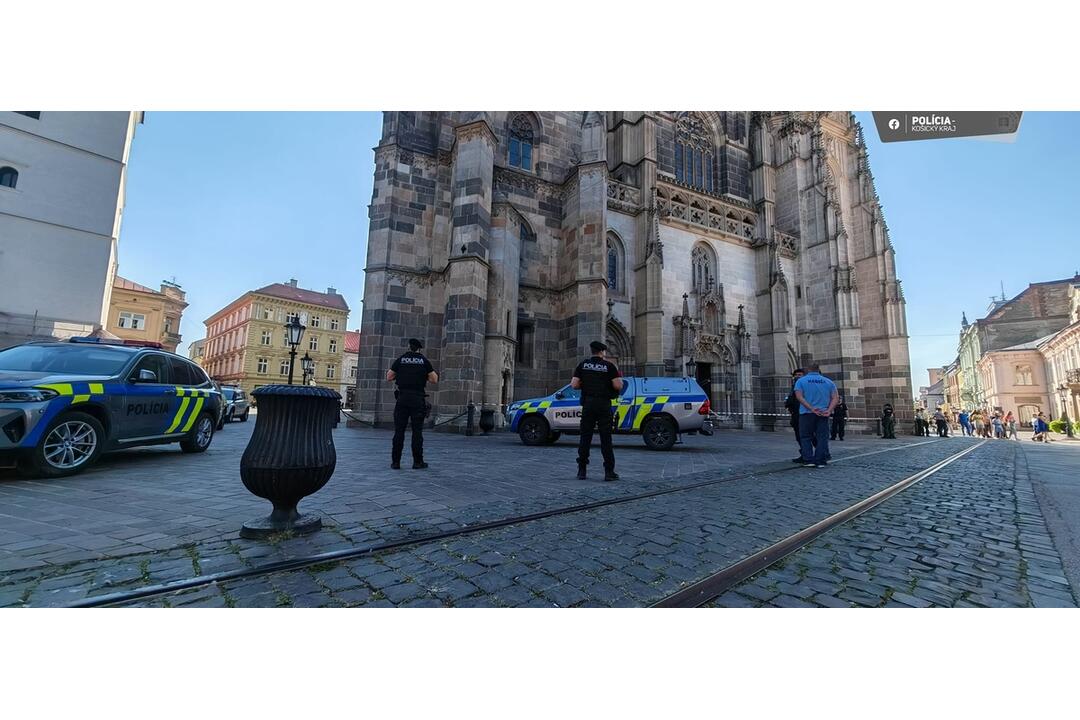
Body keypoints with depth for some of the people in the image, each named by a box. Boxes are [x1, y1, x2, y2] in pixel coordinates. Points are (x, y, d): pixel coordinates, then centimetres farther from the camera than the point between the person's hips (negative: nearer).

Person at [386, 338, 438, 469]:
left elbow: (389, 378, 9)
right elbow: (434, 379, 4)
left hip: (402, 398, 1)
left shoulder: (400, 360, 6)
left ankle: (395, 461, 7)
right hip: (418, 399, -1)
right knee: (417, 431, 3)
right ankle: (418, 462, 5)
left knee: (399, 430, 5)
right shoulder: (424, 361, 4)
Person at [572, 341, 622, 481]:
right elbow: (618, 386, -8)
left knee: (585, 437, 8)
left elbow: (574, 385, -1)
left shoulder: (583, 364, 4)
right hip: (604, 405, -2)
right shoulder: (609, 366, -3)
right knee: (606, 438, 3)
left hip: (587, 404, 2)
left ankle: (581, 471, 9)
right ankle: (609, 472, 4)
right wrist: (617, 375, 11)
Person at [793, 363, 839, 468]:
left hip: (806, 413, -2)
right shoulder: (828, 382, 11)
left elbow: (799, 396, -11)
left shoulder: (801, 381, 2)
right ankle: (820, 461, 4)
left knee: (805, 437, 6)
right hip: (823, 414, 2)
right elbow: (835, 398, 1)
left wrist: (811, 408, -14)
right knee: (822, 437, 7)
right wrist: (829, 410, -9)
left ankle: (809, 460, 2)